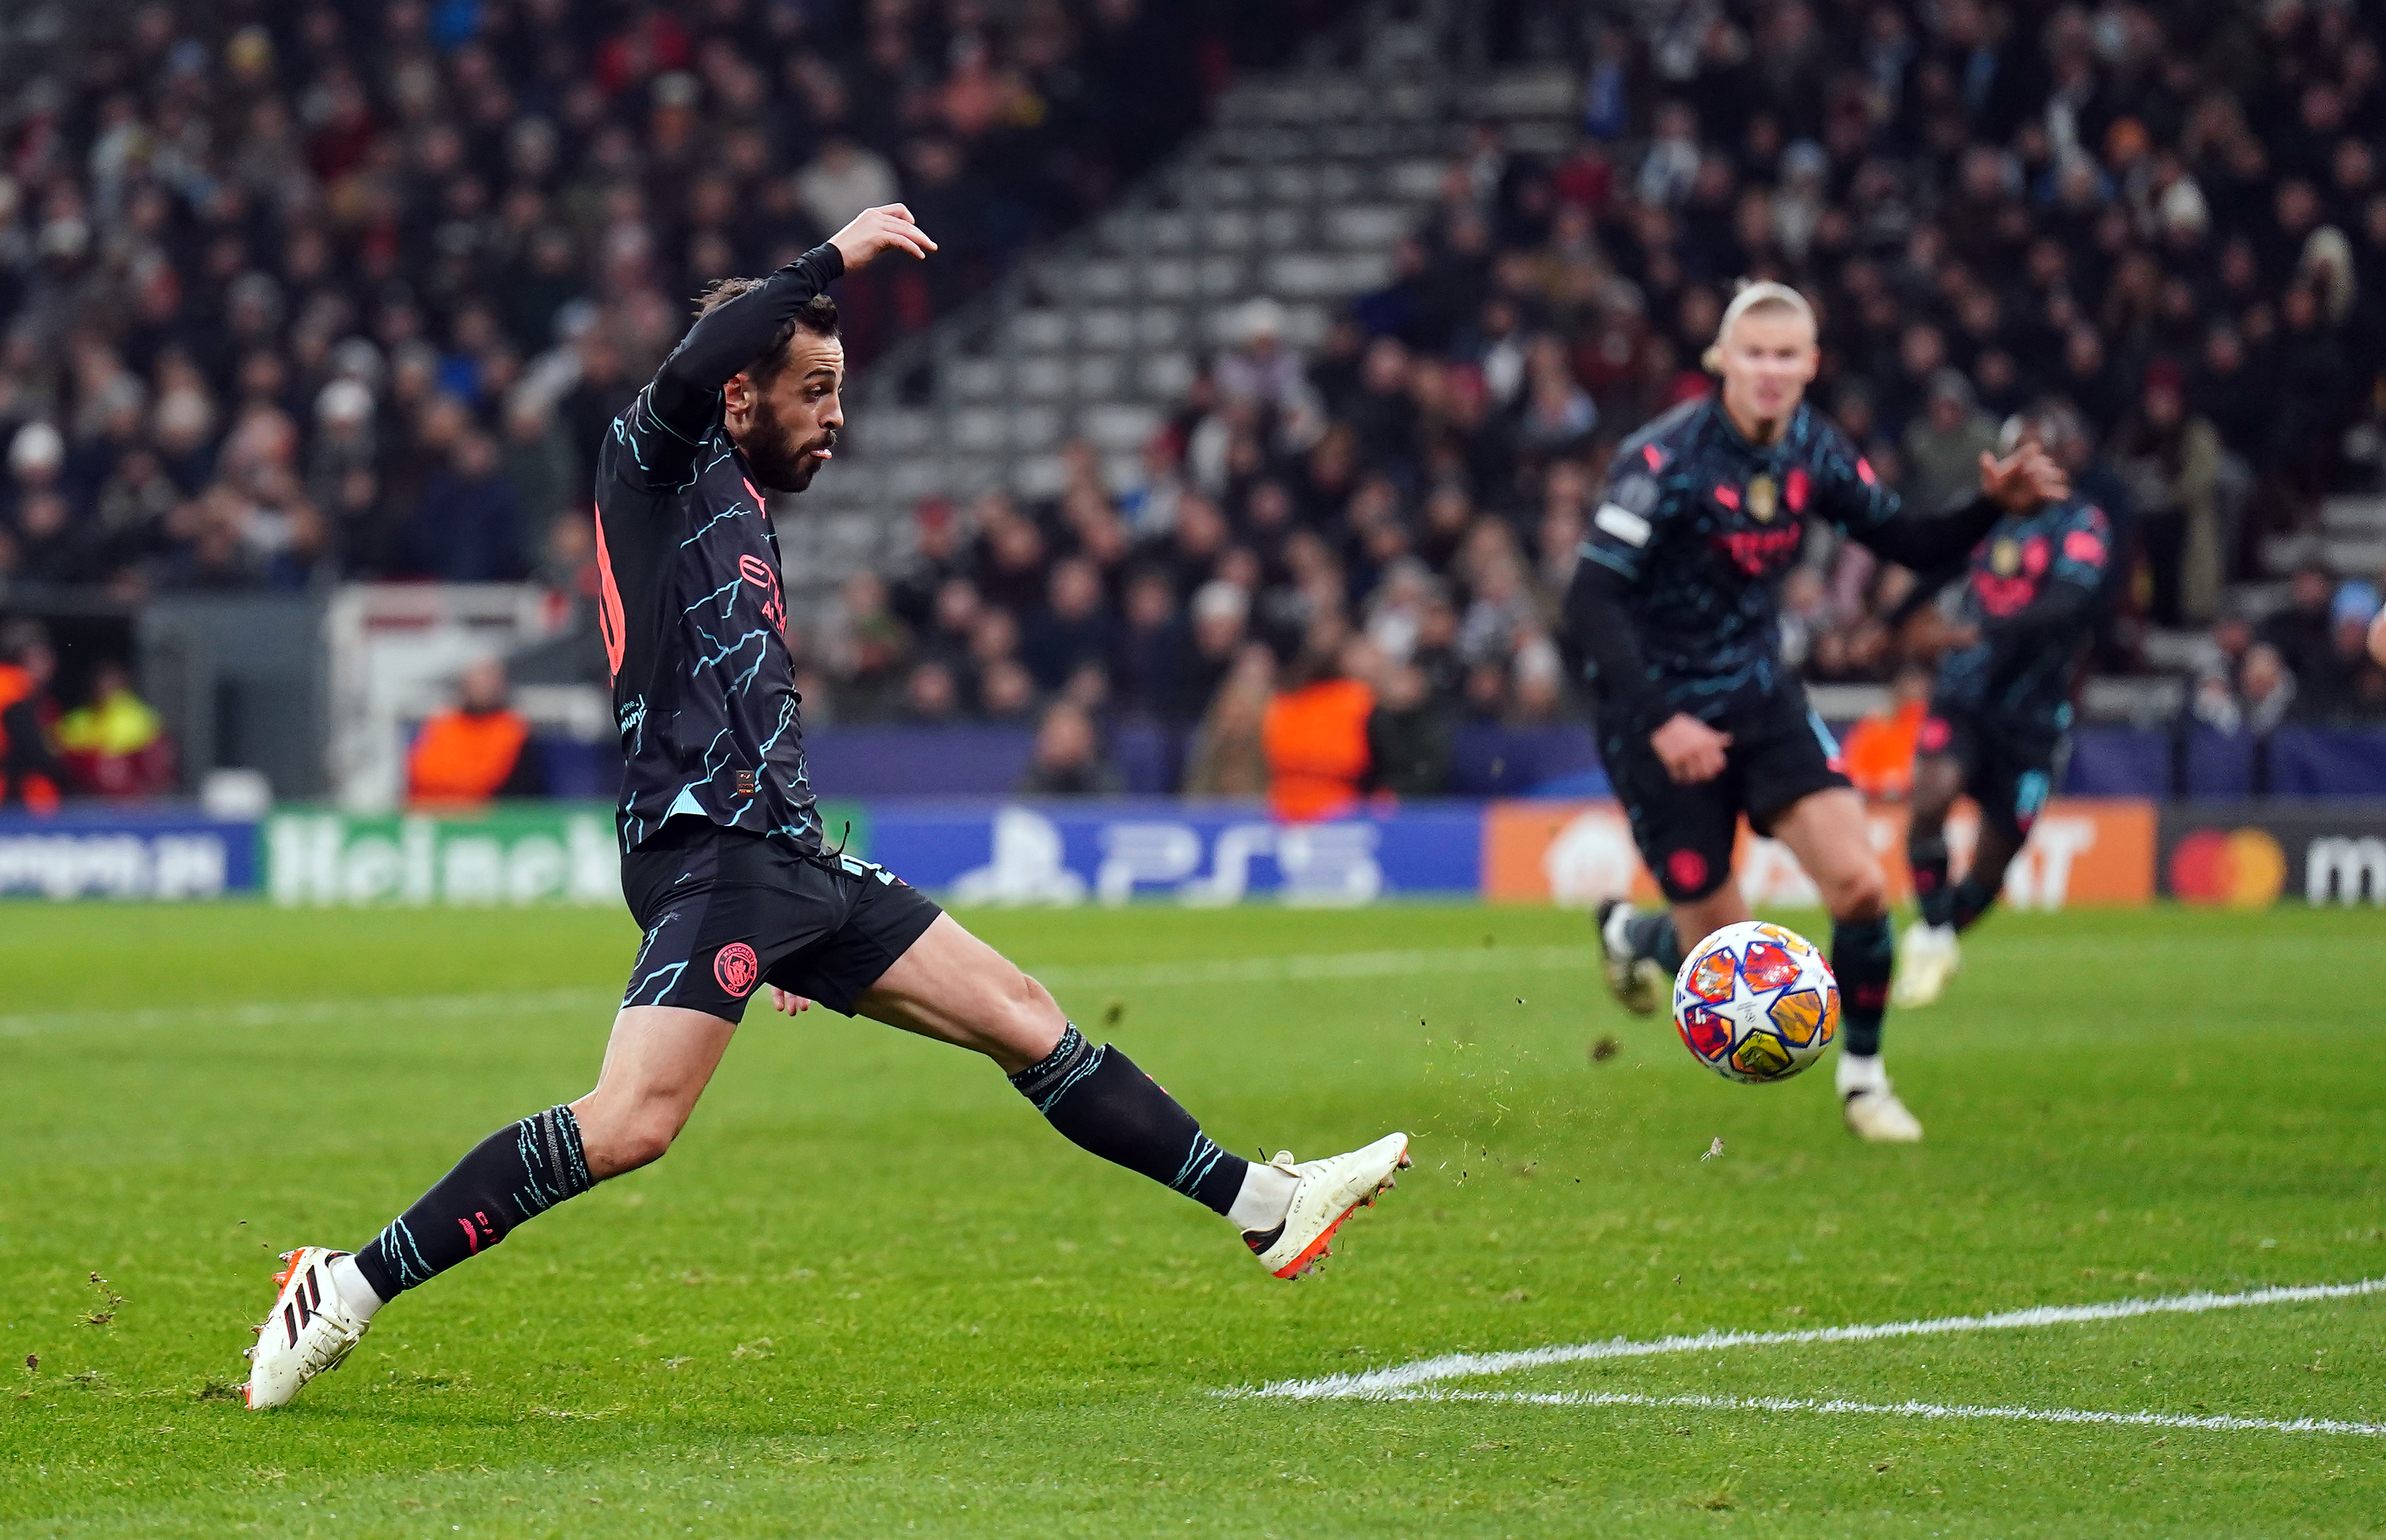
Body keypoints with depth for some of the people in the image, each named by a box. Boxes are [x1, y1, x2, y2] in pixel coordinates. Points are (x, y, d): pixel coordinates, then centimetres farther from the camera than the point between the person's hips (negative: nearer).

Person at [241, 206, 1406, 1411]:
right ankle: (349, 1288, -19)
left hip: (791, 862, 9)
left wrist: (789, 945, 33)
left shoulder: (745, 520, 26)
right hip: (707, 853, -9)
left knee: (1028, 1025, 8)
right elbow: (688, 373, -23)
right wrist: (835, 258, -14)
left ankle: (1261, 1206, 14)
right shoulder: (658, 468, 2)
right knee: (629, 1127, -23)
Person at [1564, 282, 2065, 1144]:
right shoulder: (1667, 459, -22)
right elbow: (1589, 601, -26)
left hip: (1761, 697, 5)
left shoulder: (1813, 451, -3)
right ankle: (1630, 935, 36)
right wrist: (1658, 724, -34)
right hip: (1665, 716, -5)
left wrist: (1995, 506, -15)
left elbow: (1912, 545, 5)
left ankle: (1862, 1074, 8)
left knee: (1858, 884, -14)